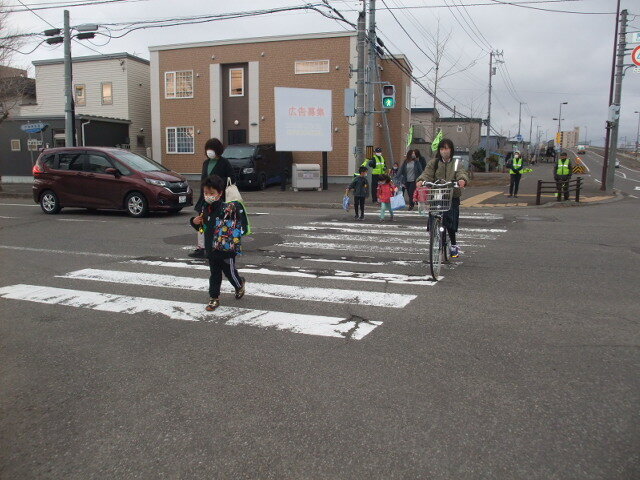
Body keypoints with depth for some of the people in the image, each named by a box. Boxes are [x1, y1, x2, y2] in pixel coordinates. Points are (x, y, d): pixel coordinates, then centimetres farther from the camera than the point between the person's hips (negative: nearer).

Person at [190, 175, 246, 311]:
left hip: (227, 249, -6)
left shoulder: (228, 208, -16)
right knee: (214, 274, 14)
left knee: (229, 272, 11)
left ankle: (240, 285, 41)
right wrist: (195, 222, -2)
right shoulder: (205, 209, 4)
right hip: (211, 248, 6)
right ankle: (214, 298, 25)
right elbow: (202, 228, 14)